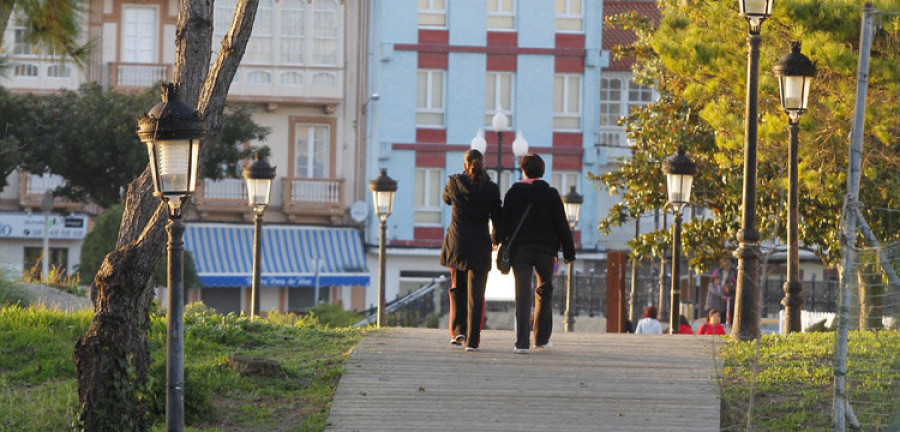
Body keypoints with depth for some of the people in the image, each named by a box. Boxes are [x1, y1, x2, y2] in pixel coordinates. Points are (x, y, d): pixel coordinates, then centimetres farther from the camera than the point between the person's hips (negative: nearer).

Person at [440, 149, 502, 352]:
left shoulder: (455, 183, -3)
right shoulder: (491, 189, -4)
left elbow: (446, 198, 19)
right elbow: (497, 218, 1)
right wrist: (495, 239, 20)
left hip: (456, 243, 1)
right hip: (480, 245, -1)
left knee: (457, 288, 21)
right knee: (475, 295, 6)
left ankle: (458, 330, 6)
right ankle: (472, 341, 2)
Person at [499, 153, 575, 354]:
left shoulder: (513, 193, 1)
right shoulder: (551, 194, -1)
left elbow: (504, 223, 2)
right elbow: (562, 225, 0)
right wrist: (568, 252, 4)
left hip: (519, 249, 0)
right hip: (545, 249, 0)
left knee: (522, 294, -3)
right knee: (544, 292, 17)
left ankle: (522, 342, -13)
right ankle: (541, 338, 21)